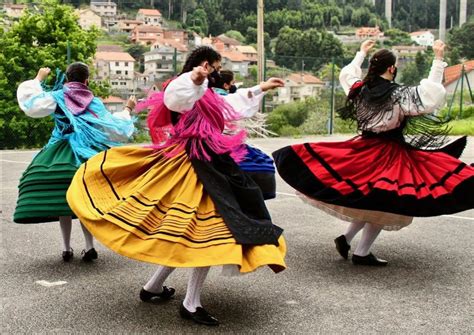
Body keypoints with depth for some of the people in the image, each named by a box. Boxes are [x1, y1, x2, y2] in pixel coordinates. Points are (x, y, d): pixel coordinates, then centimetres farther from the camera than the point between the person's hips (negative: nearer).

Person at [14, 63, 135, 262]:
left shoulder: (58, 97, 2)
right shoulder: (95, 103, 7)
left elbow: (30, 104, -5)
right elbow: (115, 129, 8)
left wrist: (38, 79, 8)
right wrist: (127, 110, 23)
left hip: (61, 154, -1)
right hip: (89, 154, 2)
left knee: (63, 199, 4)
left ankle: (67, 249, 6)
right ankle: (89, 247, 5)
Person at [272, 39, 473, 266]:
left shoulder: (360, 89, 0)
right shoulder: (399, 95, -17)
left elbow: (347, 74, 22)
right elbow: (432, 92, -17)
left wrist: (361, 53, 35)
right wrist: (438, 59, -12)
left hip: (364, 148, 6)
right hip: (390, 154, -6)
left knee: (366, 200, 22)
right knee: (383, 204, 4)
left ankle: (346, 238, 15)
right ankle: (361, 253, 7)